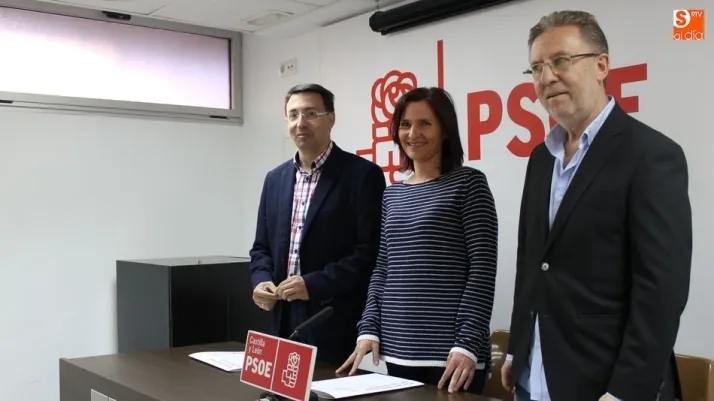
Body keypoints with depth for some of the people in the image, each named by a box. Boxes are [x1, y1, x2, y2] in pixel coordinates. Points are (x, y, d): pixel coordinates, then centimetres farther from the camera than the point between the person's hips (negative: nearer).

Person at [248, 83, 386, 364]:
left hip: (338, 326, -5)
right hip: (285, 321, 6)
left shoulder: (362, 174, -8)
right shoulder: (275, 178, 12)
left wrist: (314, 284, -19)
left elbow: (372, 251, -13)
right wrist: (262, 281, -3)